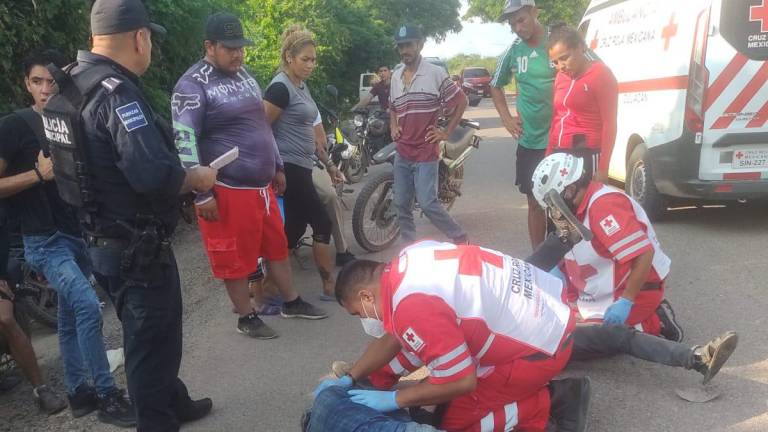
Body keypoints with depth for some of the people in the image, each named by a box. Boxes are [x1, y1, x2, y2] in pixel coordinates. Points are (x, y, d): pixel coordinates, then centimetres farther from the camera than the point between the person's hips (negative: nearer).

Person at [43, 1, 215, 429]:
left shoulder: (72, 85, 7)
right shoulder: (116, 92, -22)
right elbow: (153, 174, -34)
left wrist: (181, 174, 13)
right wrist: (197, 178, -14)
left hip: (104, 241, 10)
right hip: (137, 247, -10)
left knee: (149, 335, 24)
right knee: (153, 342, 6)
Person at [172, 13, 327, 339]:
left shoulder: (243, 75, 13)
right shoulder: (193, 85, -13)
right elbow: (184, 141, -16)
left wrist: (277, 166, 22)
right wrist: (202, 193, -18)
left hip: (262, 184, 8)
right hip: (228, 190, -8)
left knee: (277, 245, 17)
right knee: (235, 258, 5)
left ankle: (291, 303, 33)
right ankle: (246, 318, 22)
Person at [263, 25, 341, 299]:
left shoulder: (302, 86, 15)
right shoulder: (280, 87, -14)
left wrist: (328, 163, 21)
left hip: (300, 169, 9)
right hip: (289, 170, -9)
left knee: (294, 230, 10)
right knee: (322, 224, -2)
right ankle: (330, 288, 10)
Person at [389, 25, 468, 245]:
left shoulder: (435, 73, -7)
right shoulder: (395, 76, 11)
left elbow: (461, 101, -3)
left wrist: (446, 132, -6)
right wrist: (393, 127, 9)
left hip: (426, 152, -6)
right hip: (402, 153, 6)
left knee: (427, 204, -10)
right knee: (402, 205, 8)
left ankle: (460, 238, 9)